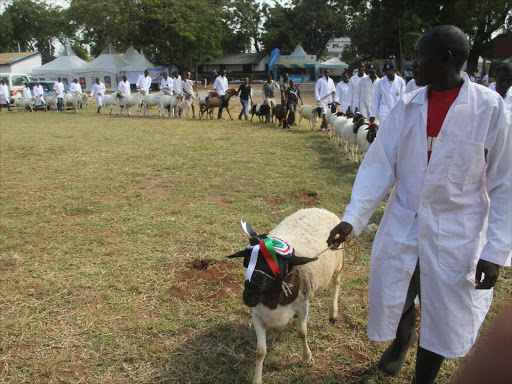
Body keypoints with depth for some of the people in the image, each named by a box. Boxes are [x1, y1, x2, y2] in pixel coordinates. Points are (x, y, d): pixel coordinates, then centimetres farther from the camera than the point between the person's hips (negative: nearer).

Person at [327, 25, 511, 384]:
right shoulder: (406, 108, -2)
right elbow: (378, 166, -4)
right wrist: (352, 218, -13)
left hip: (457, 235, -3)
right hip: (402, 226, 3)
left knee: (442, 317, 11)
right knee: (395, 300, 18)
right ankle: (401, 341, 54)